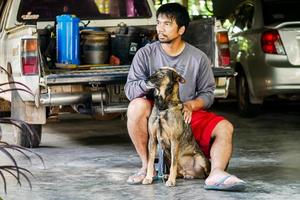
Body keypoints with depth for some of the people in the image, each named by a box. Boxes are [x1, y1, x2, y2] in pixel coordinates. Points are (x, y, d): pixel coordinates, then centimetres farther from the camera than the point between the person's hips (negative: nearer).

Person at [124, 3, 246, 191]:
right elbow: (130, 88, -11)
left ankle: (217, 173, -42)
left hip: (187, 114, 2)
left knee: (225, 128, -20)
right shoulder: (146, 54, -3)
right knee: (137, 106, -34)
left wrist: (191, 105, -18)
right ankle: (146, 166, -23)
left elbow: (207, 93, 4)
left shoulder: (199, 58, 0)